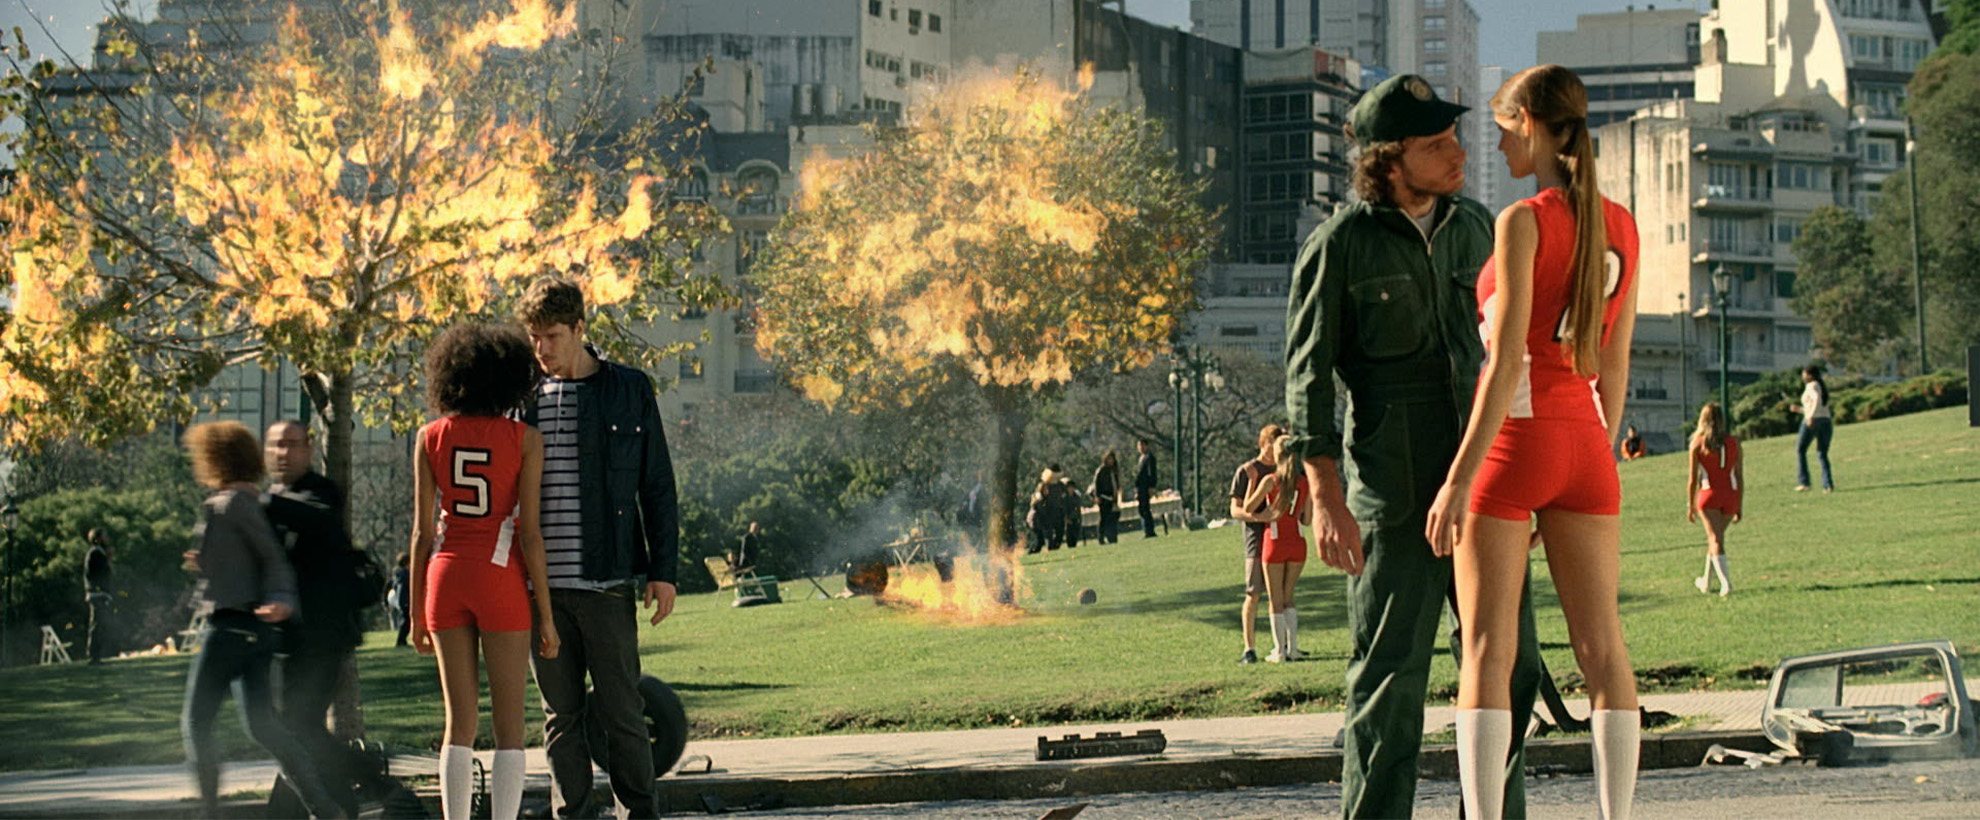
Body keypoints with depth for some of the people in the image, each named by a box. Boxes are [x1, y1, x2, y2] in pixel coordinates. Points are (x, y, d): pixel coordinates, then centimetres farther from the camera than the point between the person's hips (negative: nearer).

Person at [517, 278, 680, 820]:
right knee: (560, 717, 7)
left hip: (607, 581, -2)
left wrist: (664, 570, 0)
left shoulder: (630, 391, 4)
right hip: (540, 586, 2)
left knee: (622, 713, -1)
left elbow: (658, 487, 6)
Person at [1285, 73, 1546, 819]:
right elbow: (1308, 376, -6)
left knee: (1509, 665, 4)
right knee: (1389, 677, -2)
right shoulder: (1340, 246, -5)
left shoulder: (1475, 228, 11)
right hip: (1395, 495, -5)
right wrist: (1326, 499, -15)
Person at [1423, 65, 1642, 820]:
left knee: (1487, 650, -4)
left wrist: (1458, 479, -18)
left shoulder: (1524, 222, -13)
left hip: (1511, 444, -6)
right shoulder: (1620, 227, 7)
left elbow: (1506, 360, -18)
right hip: (1585, 446, 6)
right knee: (1600, 644, 4)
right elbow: (1615, 365, 11)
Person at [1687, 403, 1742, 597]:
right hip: (1731, 494, 3)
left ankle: (1725, 582, -20)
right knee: (1714, 538, 20)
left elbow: (1692, 478, -2)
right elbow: (1740, 477, 5)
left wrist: (1691, 506, 7)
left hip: (1709, 494, -3)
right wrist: (1740, 506, 12)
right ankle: (1707, 581, 31)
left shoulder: (1698, 443, -3)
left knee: (1715, 539, -3)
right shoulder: (1734, 442, 4)